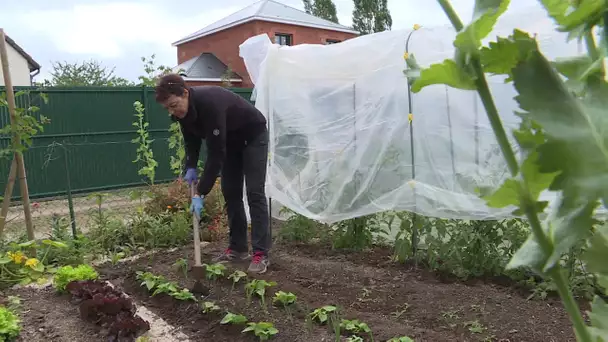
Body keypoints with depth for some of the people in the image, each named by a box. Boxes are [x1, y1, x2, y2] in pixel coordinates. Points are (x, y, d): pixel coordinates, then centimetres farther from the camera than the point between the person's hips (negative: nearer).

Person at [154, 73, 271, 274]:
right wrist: (190, 167, -10)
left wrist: (201, 193, -36)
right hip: (230, 140, 8)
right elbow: (192, 139, 4)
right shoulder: (183, 110, -14)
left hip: (253, 136, -8)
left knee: (254, 192, -13)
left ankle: (261, 254, -9)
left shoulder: (210, 104, -39)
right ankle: (238, 248, 12)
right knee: (229, 191, 4)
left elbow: (216, 153, -38)